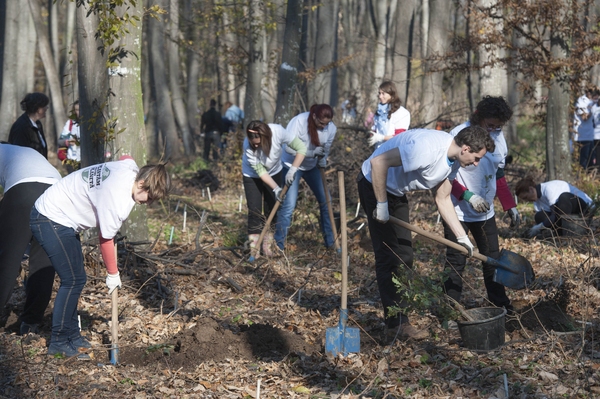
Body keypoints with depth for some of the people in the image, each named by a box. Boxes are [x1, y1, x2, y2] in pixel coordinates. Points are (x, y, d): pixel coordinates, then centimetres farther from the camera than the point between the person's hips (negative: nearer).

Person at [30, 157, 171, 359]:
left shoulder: (131, 167, -6)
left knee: (76, 279, 12)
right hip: (50, 221, -10)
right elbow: (105, 240, -17)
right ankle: (58, 342, -2)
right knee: (73, 280, -10)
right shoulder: (119, 200, -29)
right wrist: (113, 274, 0)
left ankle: (71, 335, 20)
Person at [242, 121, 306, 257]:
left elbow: (301, 148, -28)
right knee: (254, 210, -6)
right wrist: (275, 188, -31)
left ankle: (268, 245, 14)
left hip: (274, 172, 2)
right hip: (252, 175, -2)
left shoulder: (278, 132, -35)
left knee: (271, 209, 2)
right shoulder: (248, 145, -35)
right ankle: (254, 246, 2)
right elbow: (260, 171, -27)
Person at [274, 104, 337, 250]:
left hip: (312, 167, 5)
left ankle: (330, 241, 17)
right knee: (288, 205, -12)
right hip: (292, 165, -5)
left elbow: (325, 152, -3)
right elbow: (289, 147, -26)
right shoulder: (299, 121, -26)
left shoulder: (331, 128, -12)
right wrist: (311, 153, -31)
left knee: (325, 201, 4)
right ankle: (278, 245, -3)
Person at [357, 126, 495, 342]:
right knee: (388, 257, -10)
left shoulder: (452, 160, -2)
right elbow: (378, 162, -34)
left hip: (396, 192, 10)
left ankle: (399, 321, 18)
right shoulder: (427, 148, -32)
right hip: (374, 184, -10)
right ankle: (396, 324, -5)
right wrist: (381, 204, -27)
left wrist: (463, 237, 4)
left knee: (403, 257, 10)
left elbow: (443, 199, 8)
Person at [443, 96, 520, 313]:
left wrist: (511, 206, 13)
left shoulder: (498, 138, 4)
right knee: (456, 262, -2)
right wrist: (468, 196, -25)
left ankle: (501, 305, 24)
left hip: (485, 212, 6)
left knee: (493, 260, 12)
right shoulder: (458, 135, -16)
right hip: (457, 211, -6)